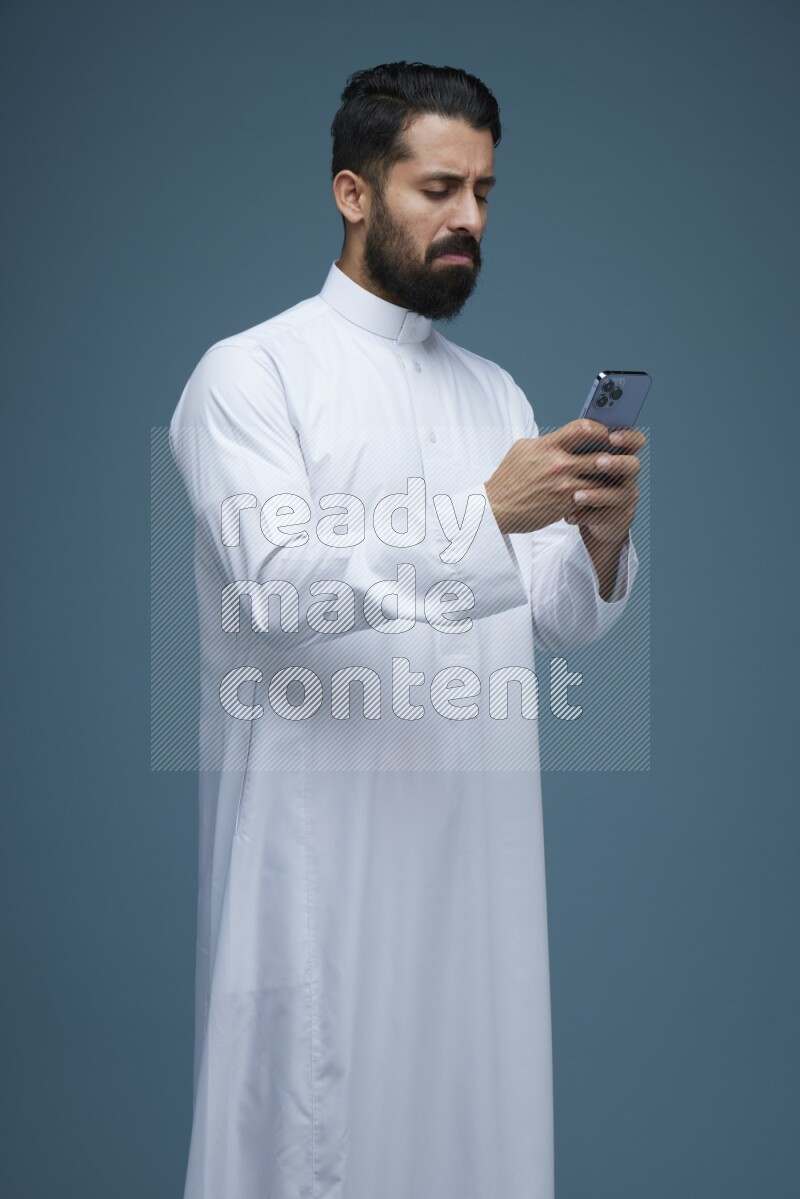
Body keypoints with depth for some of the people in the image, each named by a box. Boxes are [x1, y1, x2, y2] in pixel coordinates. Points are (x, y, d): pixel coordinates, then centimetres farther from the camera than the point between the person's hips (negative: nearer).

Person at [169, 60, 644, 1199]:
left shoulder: (498, 393, 14)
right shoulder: (250, 373, -4)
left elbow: (561, 620, 10)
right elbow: (274, 586, -18)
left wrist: (602, 535, -11)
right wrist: (488, 510, -24)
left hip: (480, 838, 6)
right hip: (320, 841, -5)